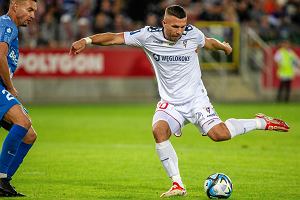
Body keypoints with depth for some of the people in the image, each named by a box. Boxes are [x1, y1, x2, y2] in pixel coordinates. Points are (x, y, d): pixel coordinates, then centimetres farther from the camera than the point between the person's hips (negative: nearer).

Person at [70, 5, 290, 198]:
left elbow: (207, 42, 17)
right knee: (159, 130, -29)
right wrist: (87, 40, -20)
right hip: (170, 102, 1)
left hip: (196, 98, -1)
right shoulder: (148, 36, -11)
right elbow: (115, 37, -11)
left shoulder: (192, 34, -9)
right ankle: (178, 185, -20)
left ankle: (261, 122, 6)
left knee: (219, 134, -21)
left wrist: (222, 45, 7)